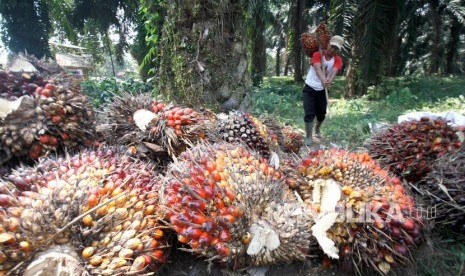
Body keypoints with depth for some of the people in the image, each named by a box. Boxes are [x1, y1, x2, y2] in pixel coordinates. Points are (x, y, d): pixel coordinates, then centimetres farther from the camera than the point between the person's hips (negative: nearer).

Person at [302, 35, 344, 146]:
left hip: (323, 90, 3)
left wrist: (329, 80, -48)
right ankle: (308, 137, 1)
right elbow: (318, 68, -32)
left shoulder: (338, 60, -6)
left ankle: (317, 130, 40)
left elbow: (334, 71, -25)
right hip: (310, 88, -3)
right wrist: (323, 80, -52)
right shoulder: (317, 54, -14)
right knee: (309, 113, -10)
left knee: (321, 113, 12)